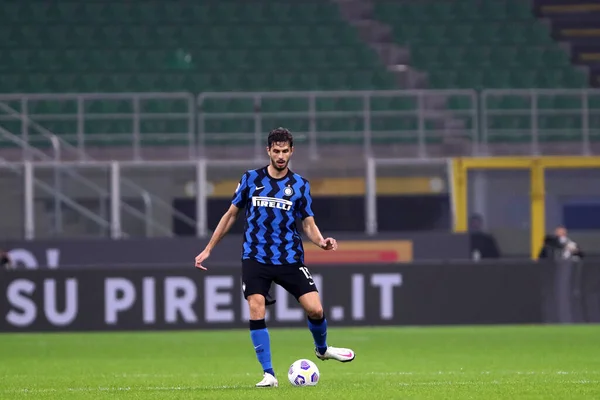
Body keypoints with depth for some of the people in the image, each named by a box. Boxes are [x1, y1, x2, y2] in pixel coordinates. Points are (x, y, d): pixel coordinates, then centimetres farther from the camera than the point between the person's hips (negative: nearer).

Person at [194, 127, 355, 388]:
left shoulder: (300, 185, 5)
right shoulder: (251, 179, 4)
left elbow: (309, 224, 7)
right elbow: (231, 215, 11)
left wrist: (321, 242, -15)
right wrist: (208, 249, 10)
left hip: (290, 259, 0)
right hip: (255, 258, 0)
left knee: (315, 309, -10)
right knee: (256, 312, -15)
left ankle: (322, 349, 23)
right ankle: (268, 374, -6)